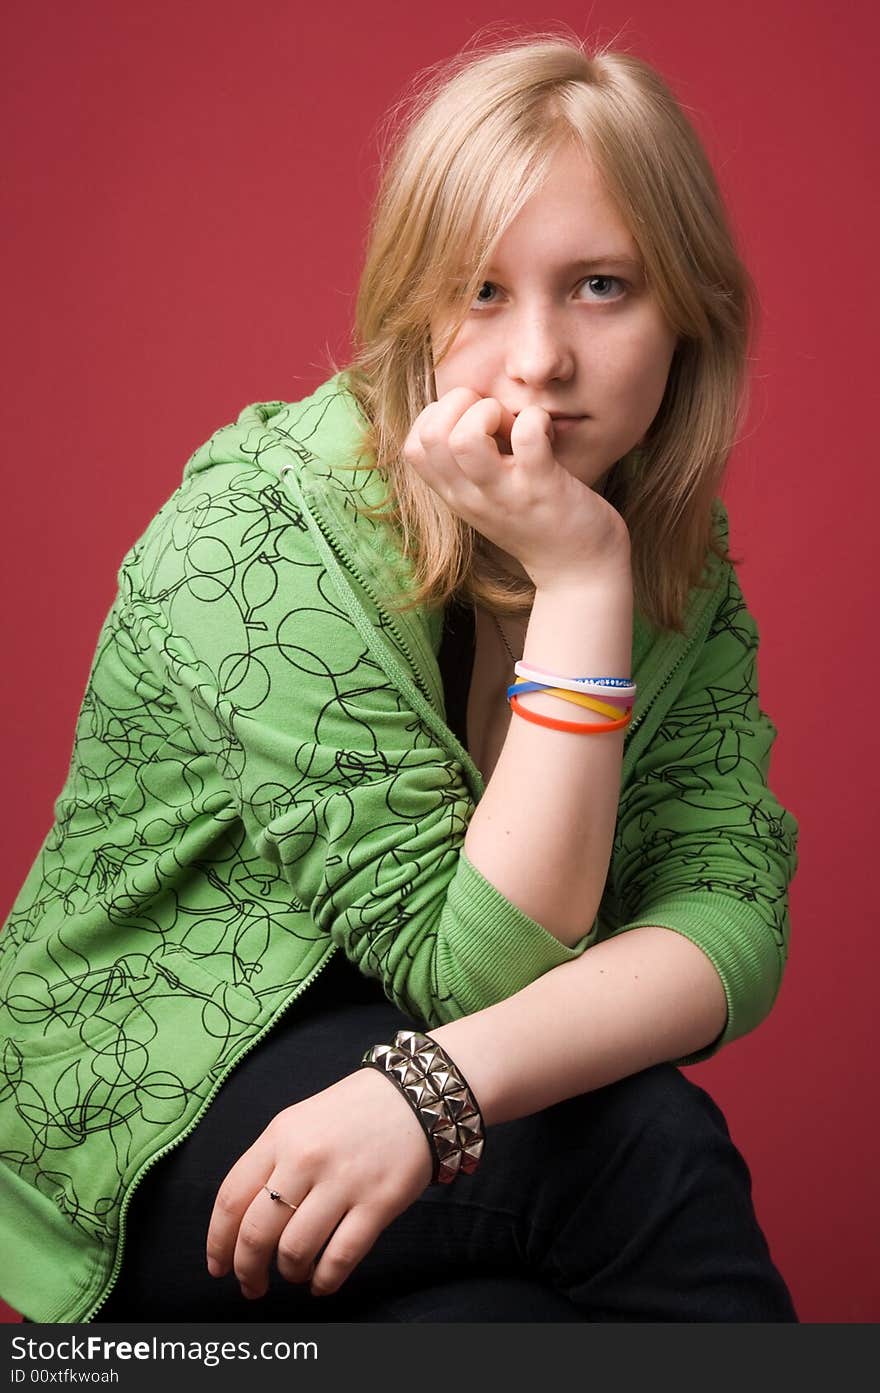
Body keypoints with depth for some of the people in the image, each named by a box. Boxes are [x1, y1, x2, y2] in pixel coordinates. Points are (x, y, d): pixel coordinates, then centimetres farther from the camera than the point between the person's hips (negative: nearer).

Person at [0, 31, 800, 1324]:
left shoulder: (685, 557, -3)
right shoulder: (262, 526, -21)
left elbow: (731, 920, -15)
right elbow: (473, 963, -23)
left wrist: (445, 1082, -33)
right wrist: (578, 581, -31)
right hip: (144, 1130, -4)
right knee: (644, 1144, -27)